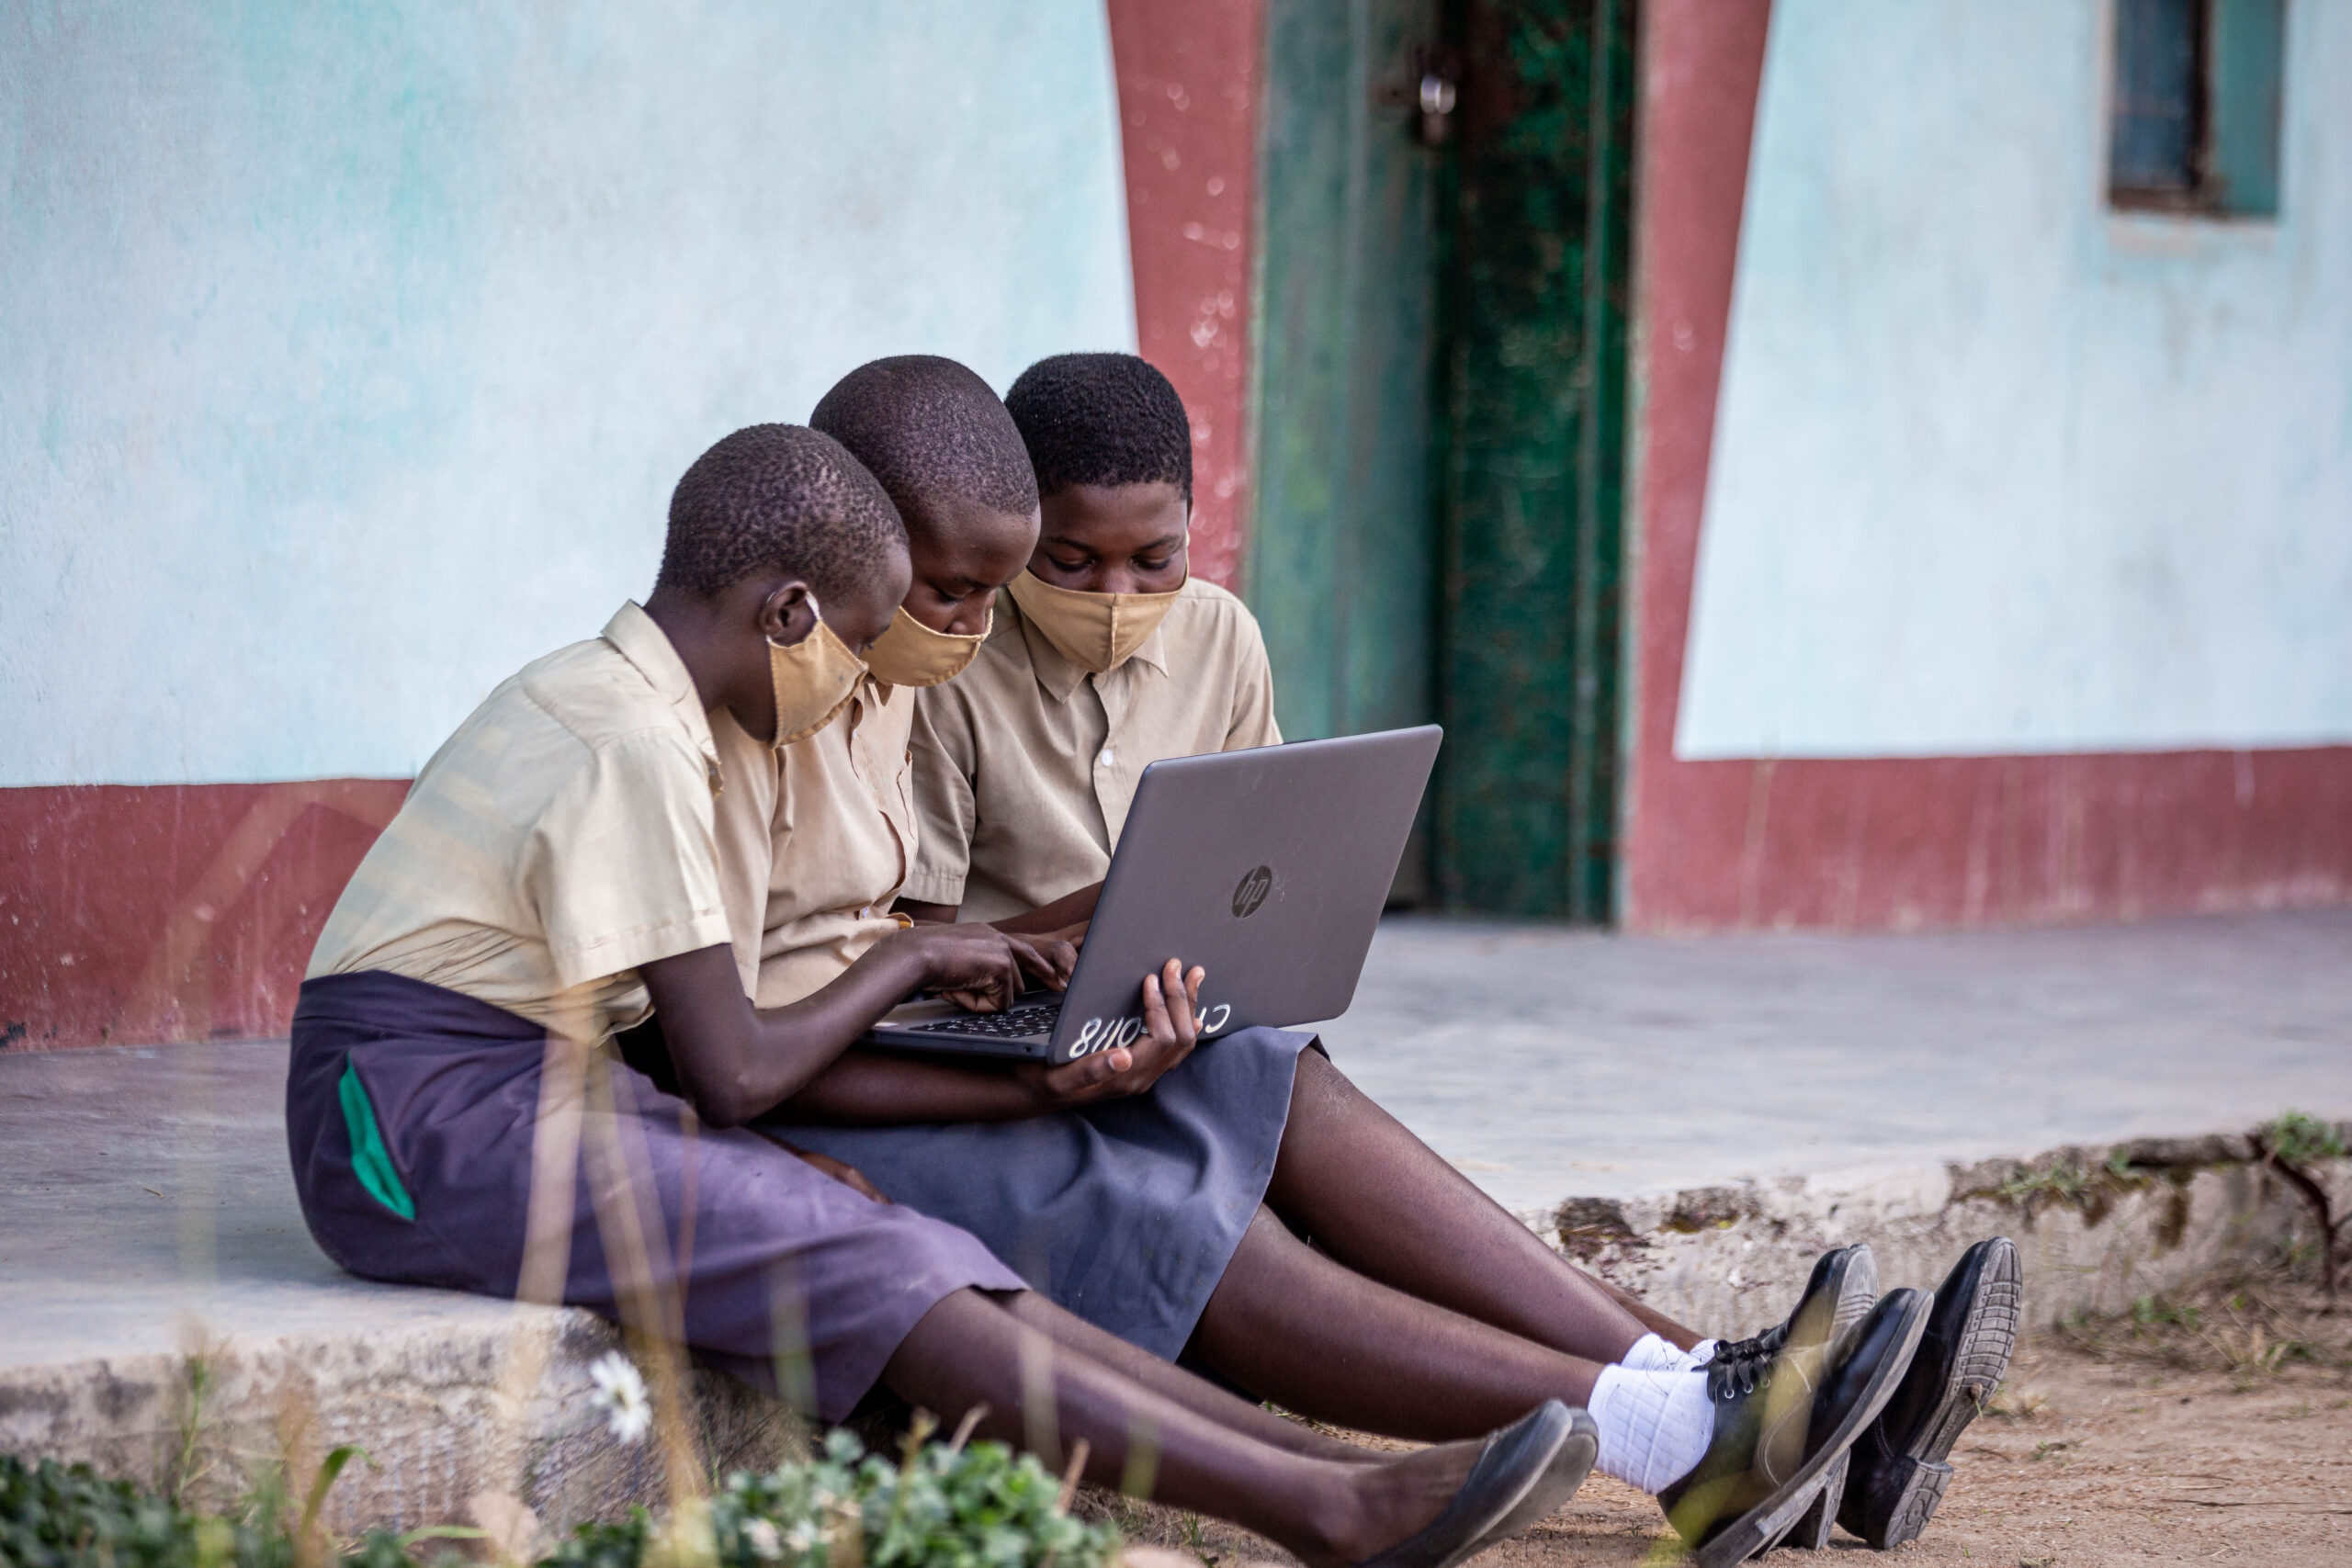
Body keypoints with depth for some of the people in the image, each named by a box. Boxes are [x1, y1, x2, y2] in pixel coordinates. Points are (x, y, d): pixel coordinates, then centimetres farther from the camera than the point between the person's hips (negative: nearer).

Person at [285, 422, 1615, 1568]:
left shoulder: (594, 694, 14)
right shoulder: (636, 751, -17)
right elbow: (736, 1078, -17)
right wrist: (906, 960, -1)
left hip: (517, 1098, 10)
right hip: (428, 1124, -10)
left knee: (898, 1251, -7)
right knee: (861, 1274, -21)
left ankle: (1320, 1461, -19)